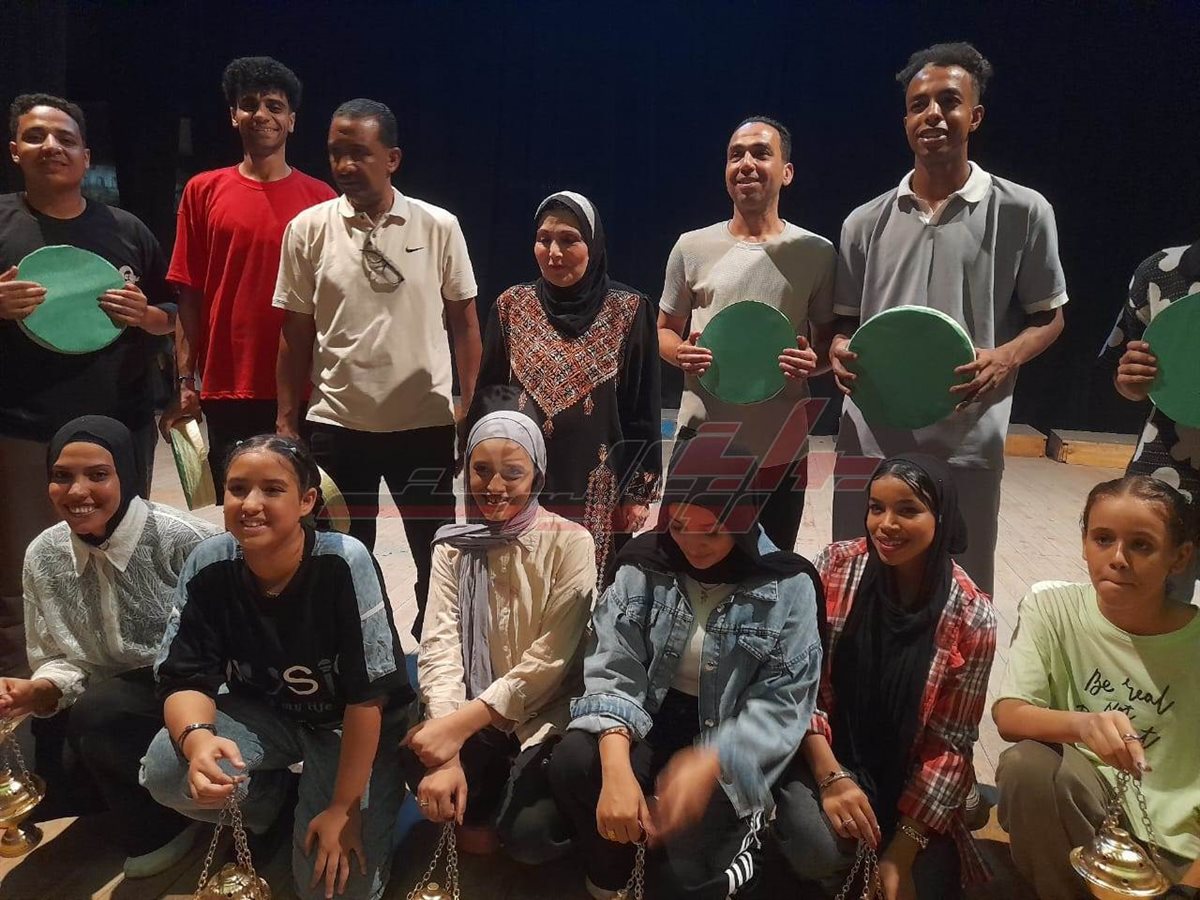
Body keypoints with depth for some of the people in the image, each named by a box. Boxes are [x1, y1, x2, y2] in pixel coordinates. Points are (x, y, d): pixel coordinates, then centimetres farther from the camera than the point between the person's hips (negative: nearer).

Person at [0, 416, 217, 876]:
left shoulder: (184, 541, -20)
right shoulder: (42, 557, -1)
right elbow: (61, 661, 6)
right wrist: (38, 692, -16)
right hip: (107, 707, 6)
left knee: (94, 714, -29)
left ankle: (158, 825, 1)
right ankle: (137, 797, 16)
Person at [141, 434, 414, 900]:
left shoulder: (344, 563, -30)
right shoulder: (208, 565, -17)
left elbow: (367, 696, -24)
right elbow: (185, 679, -14)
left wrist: (344, 808, -19)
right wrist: (197, 738, -38)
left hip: (354, 725, -3)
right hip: (263, 712, 4)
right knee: (166, 769, -24)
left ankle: (369, 815, 21)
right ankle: (267, 799, 8)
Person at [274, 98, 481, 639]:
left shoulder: (439, 227, -3)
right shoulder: (307, 230, -1)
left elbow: (463, 322, 3)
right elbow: (295, 333, 3)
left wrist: (472, 411, 0)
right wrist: (286, 420, 4)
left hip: (425, 420, 0)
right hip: (337, 422, 1)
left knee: (437, 553, 11)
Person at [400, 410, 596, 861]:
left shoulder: (570, 543, -10)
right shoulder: (453, 546, 2)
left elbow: (549, 658, -15)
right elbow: (439, 644, -9)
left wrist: (462, 723, -23)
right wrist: (448, 751, -23)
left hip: (547, 716, -3)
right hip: (471, 719, 3)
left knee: (529, 833, -25)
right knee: (412, 754, -27)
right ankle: (477, 815, 7)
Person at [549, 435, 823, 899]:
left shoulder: (788, 586, -10)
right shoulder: (643, 566, -5)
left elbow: (782, 704, -12)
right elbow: (612, 669, -12)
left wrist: (707, 764, -30)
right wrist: (617, 767, -30)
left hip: (729, 744, -3)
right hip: (652, 720, 3)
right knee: (572, 762, -27)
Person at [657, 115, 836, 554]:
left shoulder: (815, 252, 1)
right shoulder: (692, 247, 3)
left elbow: (831, 340, 9)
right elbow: (664, 332, 12)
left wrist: (815, 361, -14)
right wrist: (681, 352, -11)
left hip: (782, 451, 0)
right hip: (702, 443, 0)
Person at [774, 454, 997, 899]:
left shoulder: (971, 618, -12)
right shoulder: (836, 565, -12)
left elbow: (950, 742, -8)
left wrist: (903, 849, -12)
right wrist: (830, 775, -21)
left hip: (906, 776, 2)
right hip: (825, 755, -1)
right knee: (819, 850, -27)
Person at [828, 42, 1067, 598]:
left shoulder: (1023, 211, 1)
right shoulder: (865, 222, 9)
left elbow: (1048, 318, 8)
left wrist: (1004, 359, -13)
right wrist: (840, 352, -8)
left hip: (967, 443, -2)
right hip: (869, 439, 3)